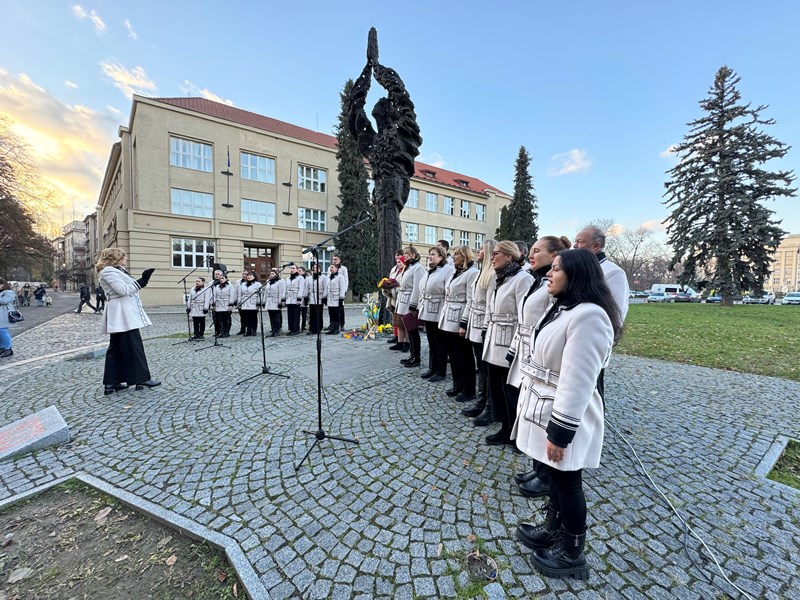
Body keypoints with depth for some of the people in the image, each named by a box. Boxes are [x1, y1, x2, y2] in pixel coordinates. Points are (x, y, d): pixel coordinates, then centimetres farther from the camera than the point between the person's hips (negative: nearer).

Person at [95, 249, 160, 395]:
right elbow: (123, 290, -19)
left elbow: (127, 288, 22)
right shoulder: (108, 271, -9)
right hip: (122, 314, -11)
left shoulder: (116, 271, 21)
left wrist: (141, 281, 12)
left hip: (124, 315, 11)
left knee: (117, 348, 10)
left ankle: (111, 383, 15)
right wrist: (142, 281, -19)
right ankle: (142, 379, -3)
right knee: (134, 346, -7)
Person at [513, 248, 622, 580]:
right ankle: (553, 529, 44)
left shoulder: (588, 316, -25)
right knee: (554, 474, 23)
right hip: (546, 407, 9)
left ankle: (572, 554, 32)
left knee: (567, 481, 10)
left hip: (565, 414, -9)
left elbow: (577, 382, -26)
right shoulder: (560, 306, 7)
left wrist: (560, 432, -22)